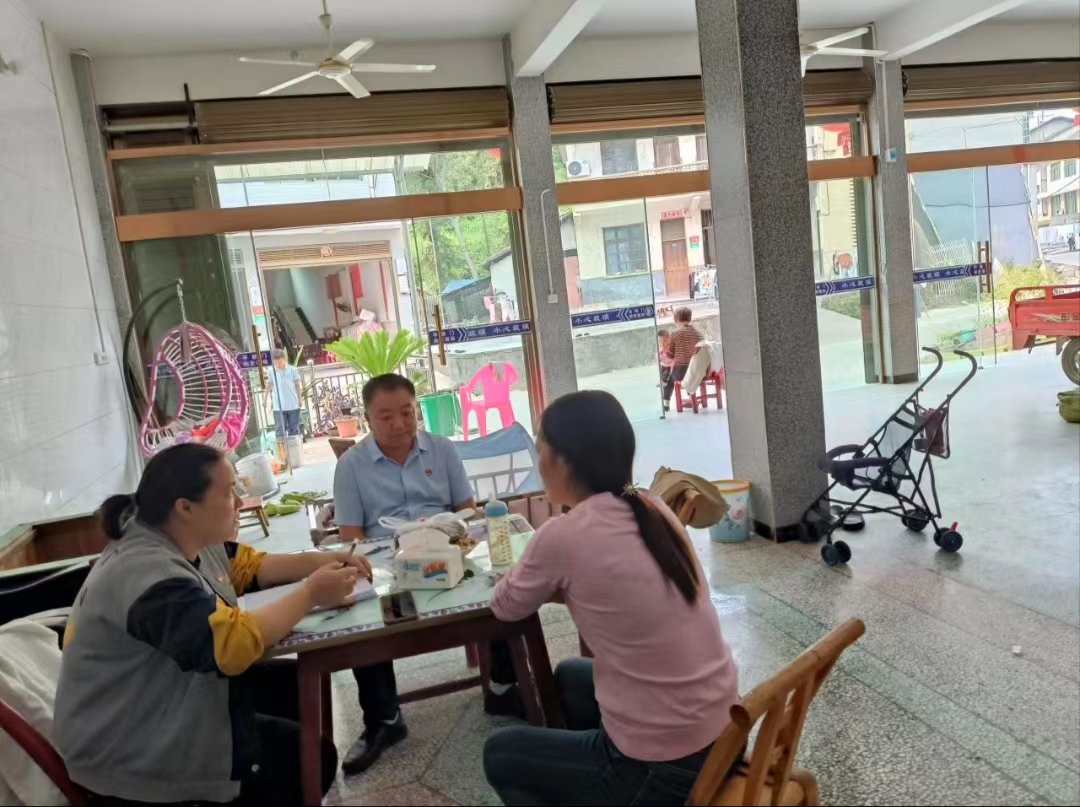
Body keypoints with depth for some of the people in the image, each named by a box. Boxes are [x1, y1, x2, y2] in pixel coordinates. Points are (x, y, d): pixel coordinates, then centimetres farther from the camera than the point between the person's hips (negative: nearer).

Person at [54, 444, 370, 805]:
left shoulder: (186, 539, -1)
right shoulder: (147, 574, -30)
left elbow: (247, 566, 10)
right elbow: (234, 643, -38)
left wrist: (322, 561, -5)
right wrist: (311, 594, -25)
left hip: (174, 699, 9)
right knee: (313, 756, -5)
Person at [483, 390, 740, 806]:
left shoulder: (562, 536, -20)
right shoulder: (655, 510, -1)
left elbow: (506, 607, 0)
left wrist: (540, 579, 17)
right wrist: (558, 583, 9)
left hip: (662, 771, -7)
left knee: (500, 754, 18)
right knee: (570, 677, 31)